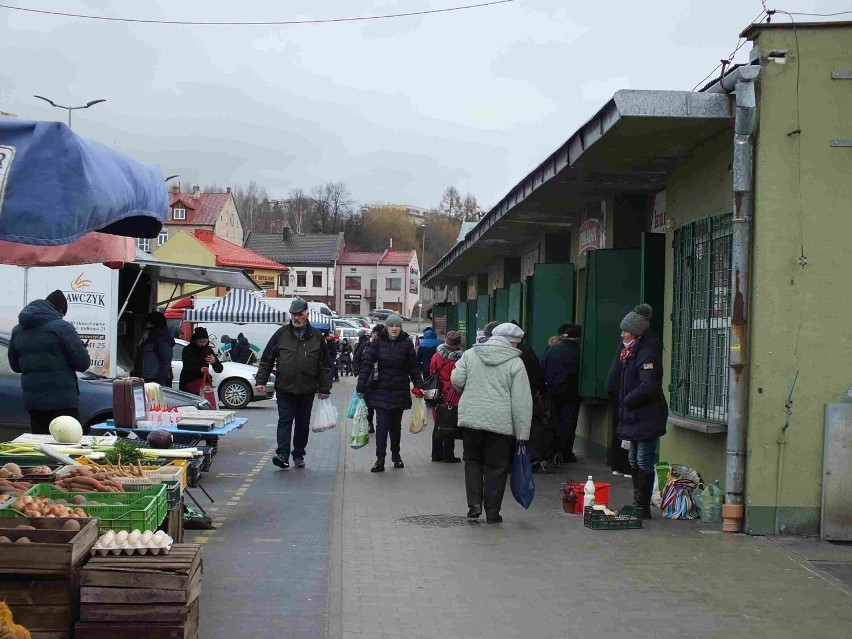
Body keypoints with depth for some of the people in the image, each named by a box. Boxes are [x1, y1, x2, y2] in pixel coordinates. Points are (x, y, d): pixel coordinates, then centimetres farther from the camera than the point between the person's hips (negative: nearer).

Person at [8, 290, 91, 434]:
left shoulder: (17, 330, 11)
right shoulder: (61, 327, -9)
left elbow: (15, 365, 20)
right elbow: (83, 363, -9)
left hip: (32, 401, 6)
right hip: (62, 401, -6)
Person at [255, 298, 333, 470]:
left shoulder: (316, 337, 4)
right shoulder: (281, 334, 2)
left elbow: (325, 366, 7)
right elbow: (266, 360, 6)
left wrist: (324, 389, 4)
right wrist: (261, 381, 0)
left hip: (307, 391, 1)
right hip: (285, 389, -1)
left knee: (303, 424, 9)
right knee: (285, 420, -9)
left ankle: (299, 455, 20)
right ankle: (283, 454, -15)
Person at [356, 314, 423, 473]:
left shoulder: (406, 343, -1)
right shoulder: (378, 342, -4)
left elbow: (413, 367, 3)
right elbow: (366, 364, -4)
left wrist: (418, 386, -5)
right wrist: (361, 387, -8)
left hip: (400, 391, 1)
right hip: (380, 390, -1)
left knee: (396, 424, 13)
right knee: (382, 424, -7)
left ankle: (395, 454, 30)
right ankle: (380, 459, -5)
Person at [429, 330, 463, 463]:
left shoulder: (436, 357, -1)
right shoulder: (458, 359, -15)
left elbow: (431, 374, 8)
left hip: (438, 397, 5)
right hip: (453, 398, -5)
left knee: (438, 425, 15)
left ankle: (436, 454, 21)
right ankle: (448, 455, 9)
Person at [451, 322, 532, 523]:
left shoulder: (470, 354, 4)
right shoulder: (515, 363, -4)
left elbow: (456, 380, 1)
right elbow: (522, 401, -7)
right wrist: (522, 433, -4)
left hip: (470, 418, 2)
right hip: (500, 422, -2)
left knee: (472, 461, 19)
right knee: (496, 467, 8)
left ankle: (474, 503, 7)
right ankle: (492, 512, 12)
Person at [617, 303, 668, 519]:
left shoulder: (647, 354, -18)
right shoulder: (633, 352, 13)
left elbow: (648, 386, -28)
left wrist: (627, 401, -15)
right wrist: (624, 408, 9)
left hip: (647, 418, -10)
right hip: (636, 416, 10)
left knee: (644, 462, -5)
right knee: (634, 460, 16)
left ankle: (643, 508, 0)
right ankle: (638, 503, 24)